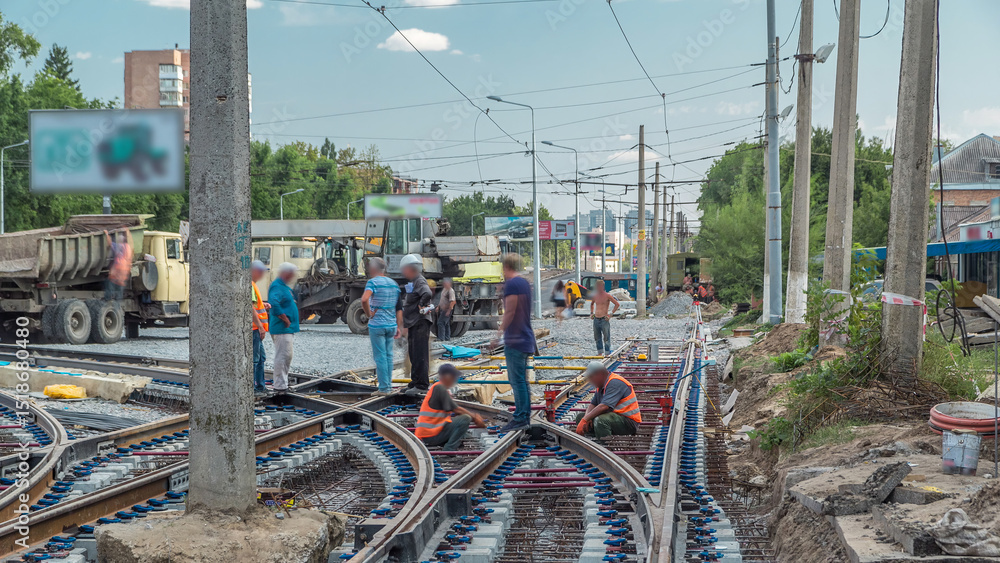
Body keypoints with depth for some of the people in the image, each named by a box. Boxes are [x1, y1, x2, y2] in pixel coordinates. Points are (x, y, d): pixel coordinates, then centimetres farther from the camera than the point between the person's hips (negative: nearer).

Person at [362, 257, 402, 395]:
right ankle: (389, 385, 18)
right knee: (388, 355, 14)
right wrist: (398, 327, 14)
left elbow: (364, 299, -30)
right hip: (391, 324, 6)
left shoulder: (373, 282, -11)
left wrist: (369, 314, -14)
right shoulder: (394, 283, 10)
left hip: (377, 325, -6)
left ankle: (383, 388, 2)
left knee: (380, 357, -1)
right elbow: (399, 308, 11)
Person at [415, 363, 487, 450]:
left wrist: (474, 416, 7)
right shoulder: (439, 388, -13)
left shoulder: (438, 387, 17)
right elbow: (456, 410, -13)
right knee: (465, 419, -17)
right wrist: (474, 418, -4)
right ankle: (448, 450, -16)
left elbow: (455, 410, 17)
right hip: (430, 436, -10)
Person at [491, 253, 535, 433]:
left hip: (514, 340, -9)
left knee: (517, 380, -7)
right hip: (526, 338, 9)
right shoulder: (525, 283, 14)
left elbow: (510, 312, -18)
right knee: (522, 380, 14)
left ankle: (520, 418, -6)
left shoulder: (511, 284, -14)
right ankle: (525, 416, 17)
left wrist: (499, 333, -14)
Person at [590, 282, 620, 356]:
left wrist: (611, 314, -12)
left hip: (604, 320, -6)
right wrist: (591, 312, 19)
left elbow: (617, 304, -9)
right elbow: (592, 304, 32)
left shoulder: (607, 296, -8)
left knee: (606, 337, -3)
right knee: (597, 337, 12)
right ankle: (600, 352, 23)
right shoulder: (595, 295, 10)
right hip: (596, 319, 6)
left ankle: (607, 353, 2)